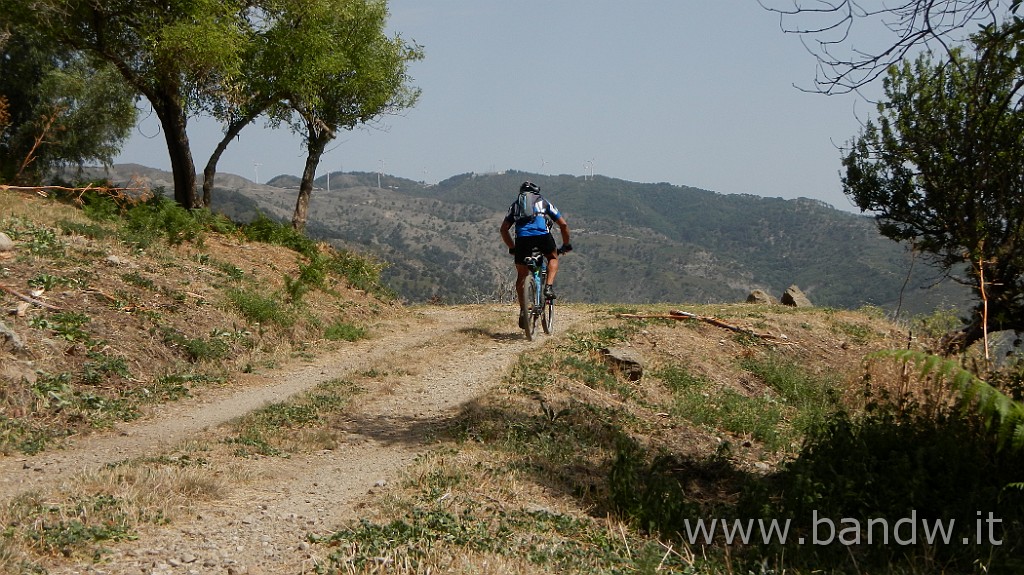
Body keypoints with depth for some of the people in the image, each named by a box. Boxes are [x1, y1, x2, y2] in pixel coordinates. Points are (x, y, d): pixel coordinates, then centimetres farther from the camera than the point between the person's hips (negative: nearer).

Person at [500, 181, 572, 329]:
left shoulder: (516, 204, 31)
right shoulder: (544, 202, 29)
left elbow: (504, 229, 25)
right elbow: (563, 225, 26)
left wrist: (512, 248, 35)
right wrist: (566, 245, 37)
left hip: (522, 237, 1)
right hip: (542, 234, -1)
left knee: (521, 275, 15)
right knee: (553, 258, 29)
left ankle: (523, 311, 11)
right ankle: (549, 287, 6)